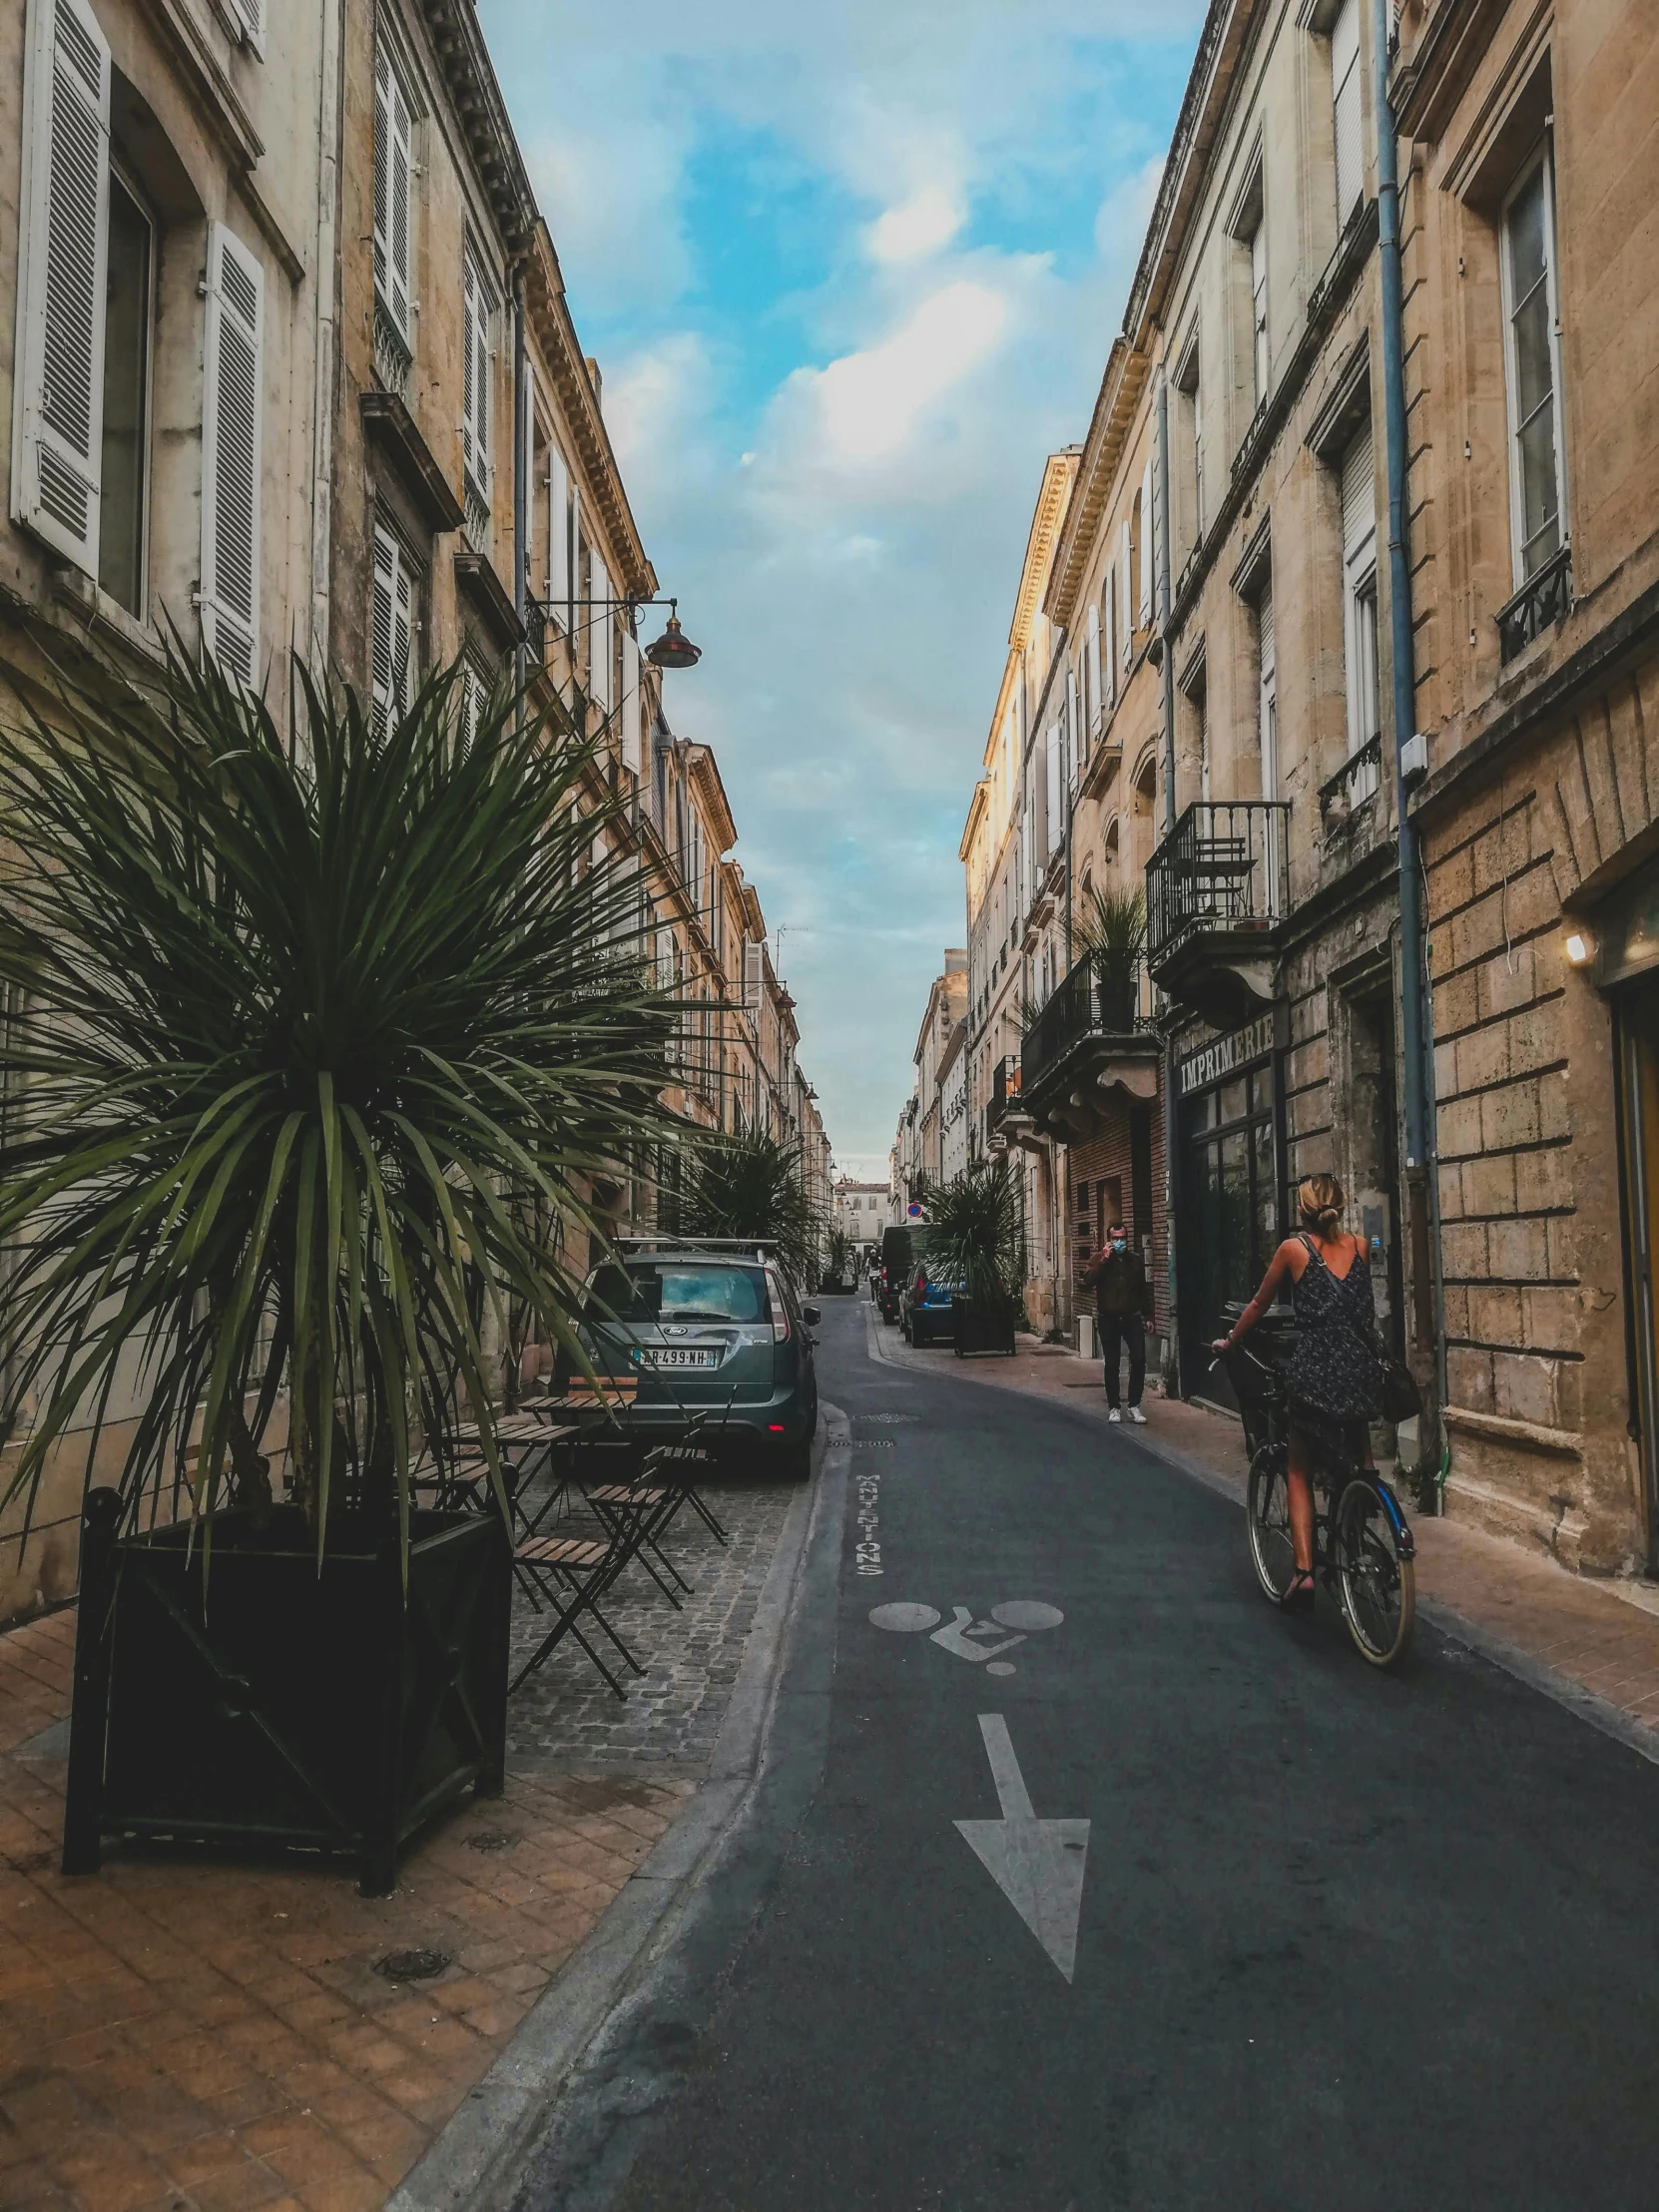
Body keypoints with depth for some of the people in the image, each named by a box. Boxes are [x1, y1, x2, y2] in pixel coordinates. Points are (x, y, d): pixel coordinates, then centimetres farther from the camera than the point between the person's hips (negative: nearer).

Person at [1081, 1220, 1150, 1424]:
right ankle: (1113, 1407, 12)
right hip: (1109, 1320, -1)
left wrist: (1146, 1315, 11)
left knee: (1139, 1360, -9)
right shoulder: (1099, 1258, -2)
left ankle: (1134, 1405, 2)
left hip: (1132, 1318, 1)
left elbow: (1142, 1289, 13)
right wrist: (1104, 1260, -21)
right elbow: (1088, 1282, -19)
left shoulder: (1135, 1259, 6)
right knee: (1111, 1364, 3)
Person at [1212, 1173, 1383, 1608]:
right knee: (1360, 1464, 23)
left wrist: (1229, 1343, 24)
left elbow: (1259, 1304, 9)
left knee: (1300, 1473, 8)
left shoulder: (1293, 1249, -2)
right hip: (1362, 1370, 3)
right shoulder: (1359, 1246, 7)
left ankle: (1304, 1569, -5)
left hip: (1315, 1373, -3)